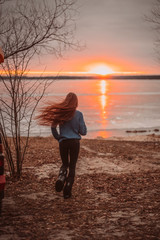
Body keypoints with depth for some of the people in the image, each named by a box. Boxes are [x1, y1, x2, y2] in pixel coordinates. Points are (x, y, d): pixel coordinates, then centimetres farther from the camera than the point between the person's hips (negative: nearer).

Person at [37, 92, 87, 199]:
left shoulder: (60, 112, -1)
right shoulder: (78, 114, -5)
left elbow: (53, 127, 2)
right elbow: (83, 132, -3)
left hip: (63, 142, 2)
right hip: (75, 142, -2)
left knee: (65, 164, 21)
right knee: (72, 166, 9)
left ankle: (60, 178, -10)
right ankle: (67, 191, 5)